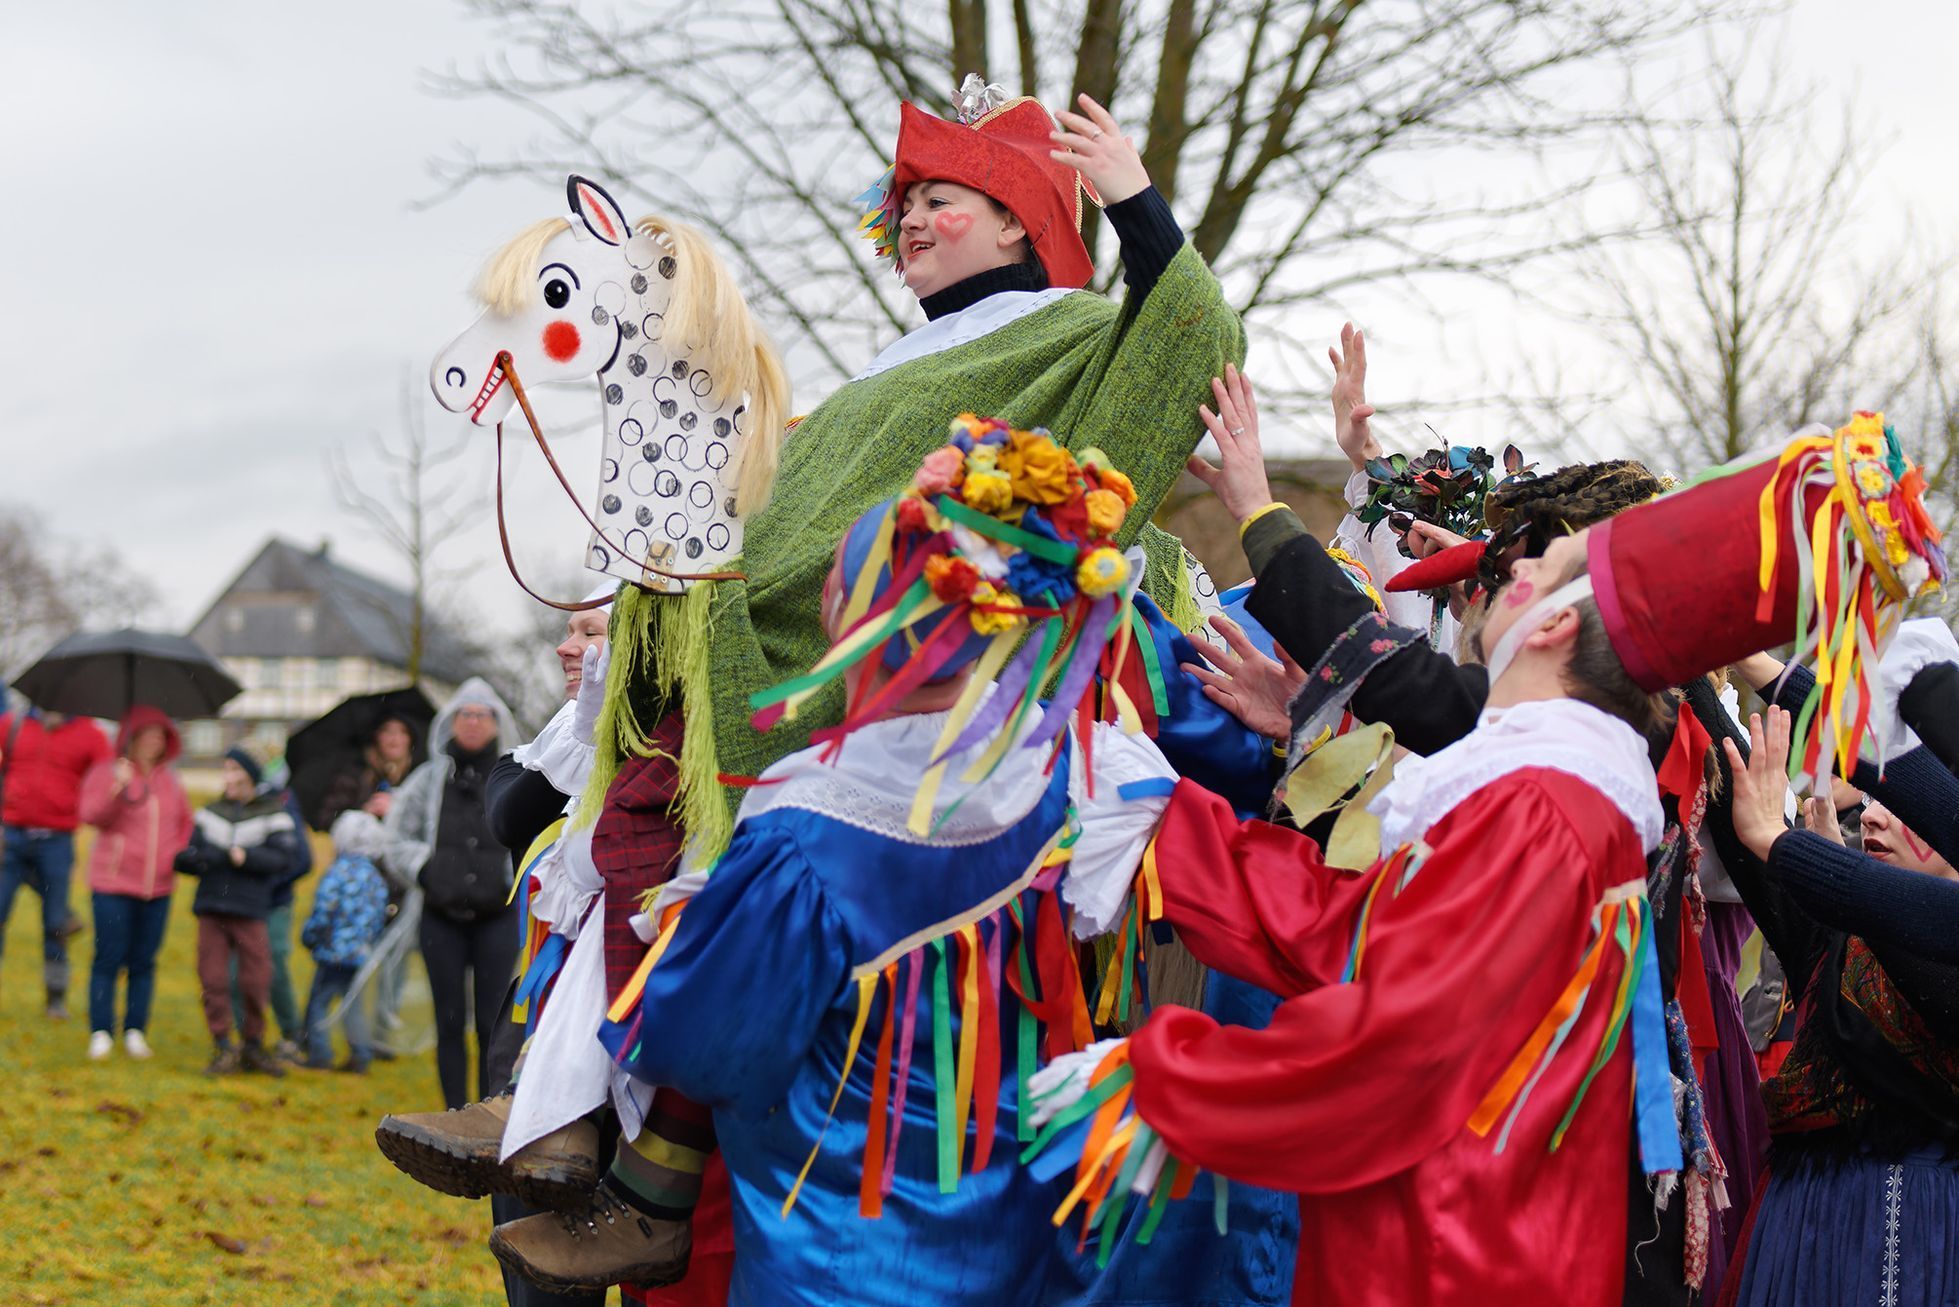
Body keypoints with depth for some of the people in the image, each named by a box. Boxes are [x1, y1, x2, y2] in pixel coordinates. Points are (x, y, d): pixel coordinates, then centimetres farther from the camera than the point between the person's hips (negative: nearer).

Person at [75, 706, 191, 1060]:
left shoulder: (168, 780, 14)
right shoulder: (105, 772, -1)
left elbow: (185, 822, 25)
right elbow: (90, 814, -15)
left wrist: (179, 853, 8)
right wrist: (117, 788, -29)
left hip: (158, 886, 4)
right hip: (113, 884, -4)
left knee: (144, 961, 4)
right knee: (109, 958, -5)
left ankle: (136, 1031, 10)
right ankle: (101, 1034, 0)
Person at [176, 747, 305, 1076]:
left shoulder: (273, 813, 2)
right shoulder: (210, 812, 13)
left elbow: (285, 858, -7)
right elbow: (186, 855, 11)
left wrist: (247, 857, -16)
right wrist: (197, 858, -11)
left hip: (250, 911, -3)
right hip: (211, 908, 3)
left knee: (256, 981, -1)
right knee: (213, 978, -1)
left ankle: (253, 1046, 17)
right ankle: (223, 1048, 6)